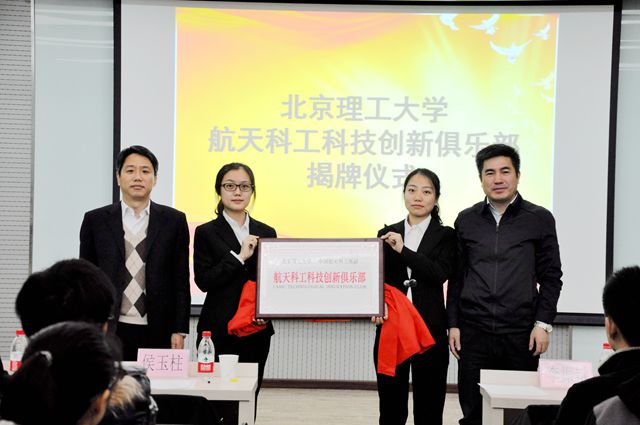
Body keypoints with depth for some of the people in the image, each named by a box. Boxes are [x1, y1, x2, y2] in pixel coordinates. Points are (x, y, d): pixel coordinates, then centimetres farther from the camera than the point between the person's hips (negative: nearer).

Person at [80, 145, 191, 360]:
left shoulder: (174, 221, 6)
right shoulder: (95, 220, 7)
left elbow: (181, 281, 5)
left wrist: (179, 331, -1)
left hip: (158, 334, 0)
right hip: (109, 332, 0)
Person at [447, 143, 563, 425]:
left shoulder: (540, 219, 3)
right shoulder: (466, 220, 8)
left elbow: (551, 277, 3)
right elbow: (456, 277, 11)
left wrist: (543, 324, -4)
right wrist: (453, 324, 6)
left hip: (521, 333, -1)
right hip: (473, 332, 2)